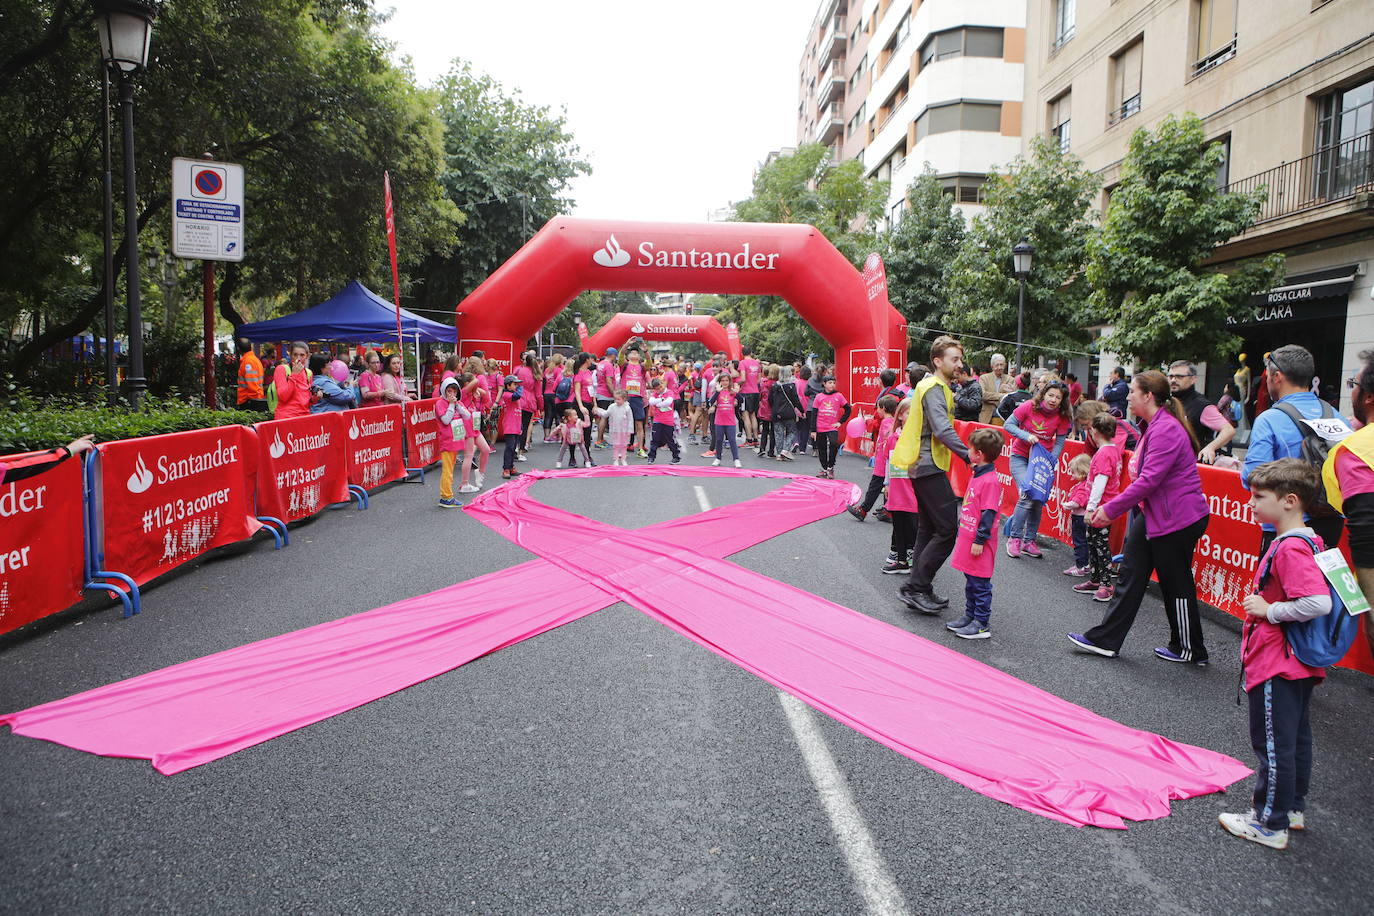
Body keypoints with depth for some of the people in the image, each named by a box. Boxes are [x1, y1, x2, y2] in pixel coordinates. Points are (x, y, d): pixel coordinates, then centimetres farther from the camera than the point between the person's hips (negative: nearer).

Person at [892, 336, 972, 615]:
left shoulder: (932, 386, 19)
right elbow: (942, 430, -26)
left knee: (928, 529, 14)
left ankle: (919, 590, 19)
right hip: (930, 467, -11)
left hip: (921, 466, 11)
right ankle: (915, 588, -8)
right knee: (948, 529, -10)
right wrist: (968, 455, -34)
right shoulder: (934, 388, -13)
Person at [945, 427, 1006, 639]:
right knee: (970, 581, 18)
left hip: (979, 544, -10)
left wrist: (979, 540, -19)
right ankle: (970, 616, 29)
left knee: (980, 584, -1)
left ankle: (982, 625, 6)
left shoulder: (990, 480, -20)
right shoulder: (976, 475, 11)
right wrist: (963, 531, 23)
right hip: (968, 537, 10)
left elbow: (988, 514, -21)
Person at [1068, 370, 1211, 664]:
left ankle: (1190, 650, 21)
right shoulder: (1155, 426, 12)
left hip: (1178, 518, -10)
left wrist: (1111, 509, -21)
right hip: (1153, 514, 10)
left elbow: (1149, 479, -25)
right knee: (1131, 573, 10)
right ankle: (1105, 640, 15)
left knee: (1176, 584, 4)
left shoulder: (1166, 430, -21)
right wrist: (1110, 508, 13)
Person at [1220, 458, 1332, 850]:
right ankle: (1293, 807, 36)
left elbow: (1319, 603, -33)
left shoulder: (1290, 548, -24)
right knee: (1296, 738, 21)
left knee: (1273, 744, 2)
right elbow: (1311, 593, 17)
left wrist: (1268, 610, -21)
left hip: (1277, 666, -10)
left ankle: (1271, 824, 13)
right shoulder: (1309, 541, 7)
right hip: (1300, 664, 10)